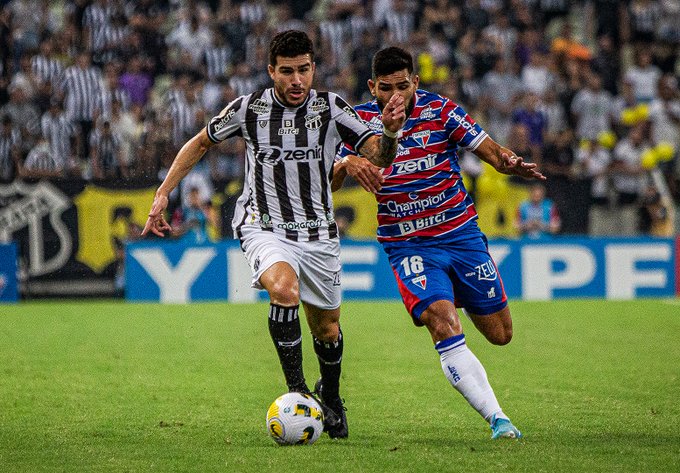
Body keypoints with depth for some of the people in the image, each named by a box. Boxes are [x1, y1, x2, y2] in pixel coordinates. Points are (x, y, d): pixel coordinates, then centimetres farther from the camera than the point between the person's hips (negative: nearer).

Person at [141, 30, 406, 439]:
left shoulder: (331, 109, -6)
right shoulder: (249, 109, -6)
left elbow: (379, 156, -13)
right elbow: (200, 143, 10)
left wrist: (390, 132, -35)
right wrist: (163, 194, 5)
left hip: (318, 232, 2)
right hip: (264, 227, -2)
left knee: (326, 329, 13)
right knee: (284, 289, -33)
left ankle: (331, 396, 45)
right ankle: (296, 390, -22)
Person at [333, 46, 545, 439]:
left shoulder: (440, 110, -6)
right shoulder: (361, 119, -5)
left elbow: (492, 151, -9)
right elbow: (329, 183, -8)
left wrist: (511, 163, -32)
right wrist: (348, 163, -31)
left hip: (461, 232, 2)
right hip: (408, 245, -2)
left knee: (500, 334, 9)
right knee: (443, 324, -26)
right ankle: (498, 420, -27)